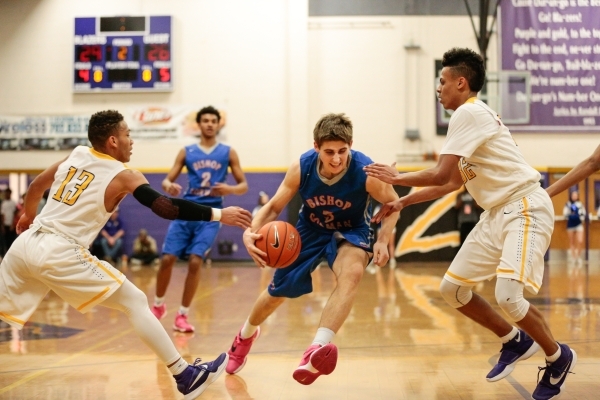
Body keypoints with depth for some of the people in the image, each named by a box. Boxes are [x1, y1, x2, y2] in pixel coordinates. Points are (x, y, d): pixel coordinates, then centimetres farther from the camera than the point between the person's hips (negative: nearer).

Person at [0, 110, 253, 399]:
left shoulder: (76, 155, 16)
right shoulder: (124, 175, -3)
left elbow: (36, 186, 29)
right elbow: (166, 208, -15)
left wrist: (28, 217, 48)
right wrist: (218, 215, -12)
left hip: (27, 243, 6)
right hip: (60, 253, -6)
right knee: (136, 303, 1)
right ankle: (185, 376, 2)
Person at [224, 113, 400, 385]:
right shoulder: (301, 168, -25)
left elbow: (392, 204, -11)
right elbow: (274, 206, -12)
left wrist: (382, 241, -26)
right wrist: (251, 231, -31)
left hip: (351, 231, -2)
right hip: (311, 229, 2)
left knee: (352, 273, -37)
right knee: (278, 291, 13)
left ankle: (318, 350, -47)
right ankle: (246, 336, 46)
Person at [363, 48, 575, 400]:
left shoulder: (469, 112, -14)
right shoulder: (472, 114, 16)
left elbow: (440, 176, -20)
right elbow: (452, 183, 22)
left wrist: (396, 178, -3)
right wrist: (402, 202, 18)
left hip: (524, 208, -10)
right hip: (498, 213, 10)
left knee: (508, 295, -22)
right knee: (453, 287, 7)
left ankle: (559, 357, 4)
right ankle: (515, 342, 22)